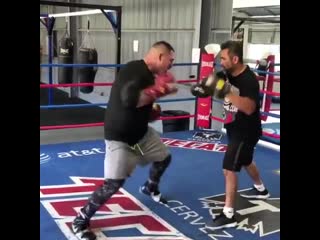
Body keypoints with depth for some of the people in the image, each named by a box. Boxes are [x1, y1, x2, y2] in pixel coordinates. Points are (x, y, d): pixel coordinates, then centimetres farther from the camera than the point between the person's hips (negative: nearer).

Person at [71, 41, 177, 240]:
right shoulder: (133, 70, -25)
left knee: (164, 157, 23)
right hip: (119, 136, -9)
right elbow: (130, 99, -40)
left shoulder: (150, 75, 3)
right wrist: (157, 90, -28)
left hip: (141, 132, 9)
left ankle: (150, 188, 52)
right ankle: (81, 221, 7)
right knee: (114, 183, -14)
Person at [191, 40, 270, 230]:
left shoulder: (248, 80, -27)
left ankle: (228, 215, -5)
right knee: (245, 161, 28)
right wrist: (203, 89, -14)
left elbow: (249, 108, -39)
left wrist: (227, 92, -44)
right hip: (235, 128, 9)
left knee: (229, 169, -13)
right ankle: (261, 189, 54)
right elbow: (212, 85, 8)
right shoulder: (228, 74, -3)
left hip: (246, 131, -9)